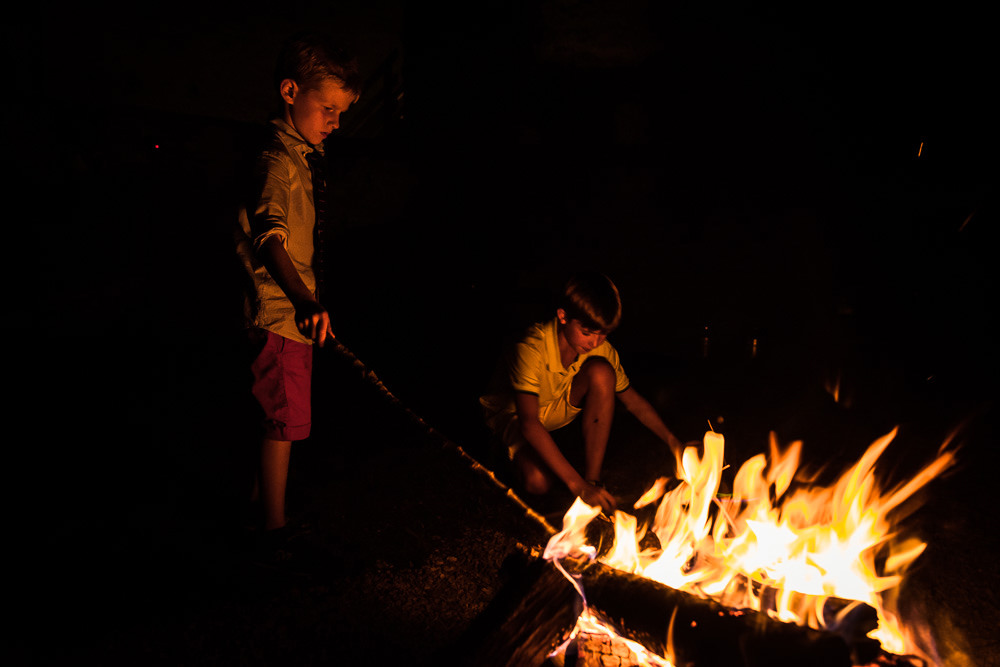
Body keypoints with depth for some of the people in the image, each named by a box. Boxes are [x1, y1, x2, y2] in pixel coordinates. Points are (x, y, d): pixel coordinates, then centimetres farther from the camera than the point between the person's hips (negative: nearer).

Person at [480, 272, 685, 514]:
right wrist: (578, 486, -47)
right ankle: (512, 448, 5)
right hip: (511, 412, -5)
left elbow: (632, 399, -6)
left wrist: (672, 440, -20)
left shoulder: (601, 348, -18)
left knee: (601, 371, -26)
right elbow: (529, 423, -42)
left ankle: (593, 477, -19)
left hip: (557, 408, 5)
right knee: (538, 481, -32)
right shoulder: (531, 349, -36)